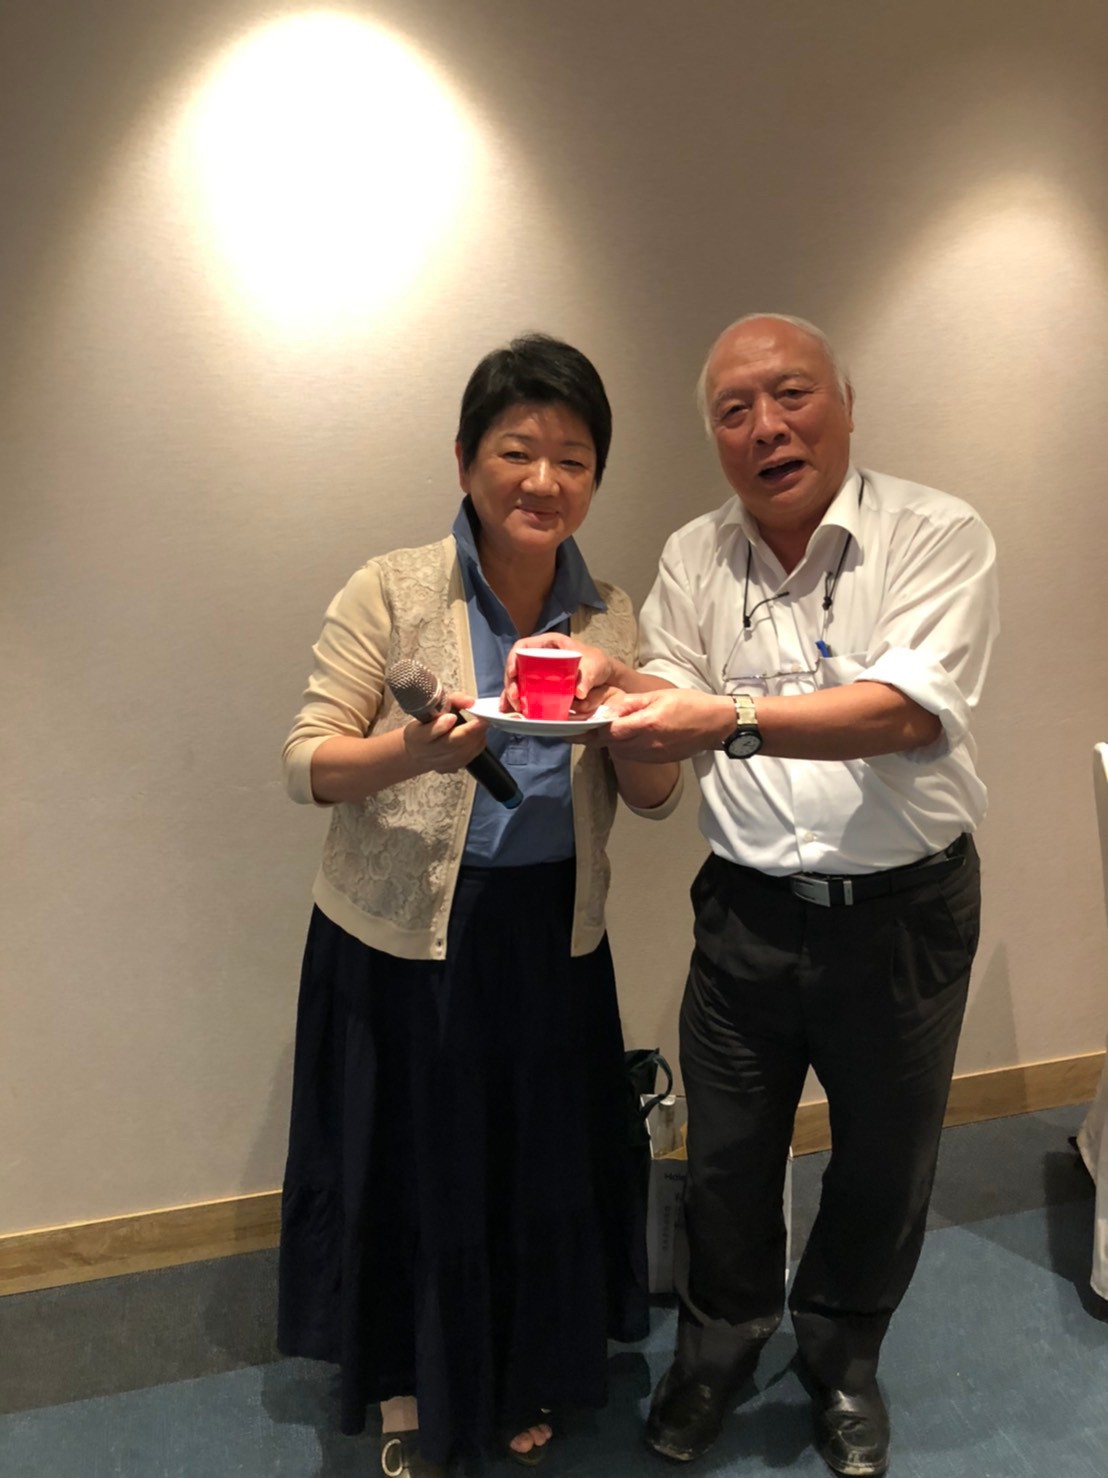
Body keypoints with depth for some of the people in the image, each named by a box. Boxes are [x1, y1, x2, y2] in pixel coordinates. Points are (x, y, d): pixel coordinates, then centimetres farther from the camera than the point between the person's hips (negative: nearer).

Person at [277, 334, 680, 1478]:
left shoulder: (610, 614, 1)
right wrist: (412, 753, -31)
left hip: (553, 937, 4)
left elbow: (655, 796, 0)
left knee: (544, 1161, 17)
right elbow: (304, 763, -11)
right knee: (409, 1160, 13)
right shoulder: (390, 591, -10)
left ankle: (521, 1378, 47)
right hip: (402, 935, -3)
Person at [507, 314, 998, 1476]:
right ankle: (722, 1338, 45)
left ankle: (842, 1358, 46)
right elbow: (671, 705, -3)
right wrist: (611, 689, -26)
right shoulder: (694, 558, 2)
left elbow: (910, 712, -25)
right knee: (726, 1155, 16)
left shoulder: (935, 536, -11)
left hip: (902, 910, -2)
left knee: (883, 1161, 17)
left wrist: (731, 717, -38)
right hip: (747, 910, 2)